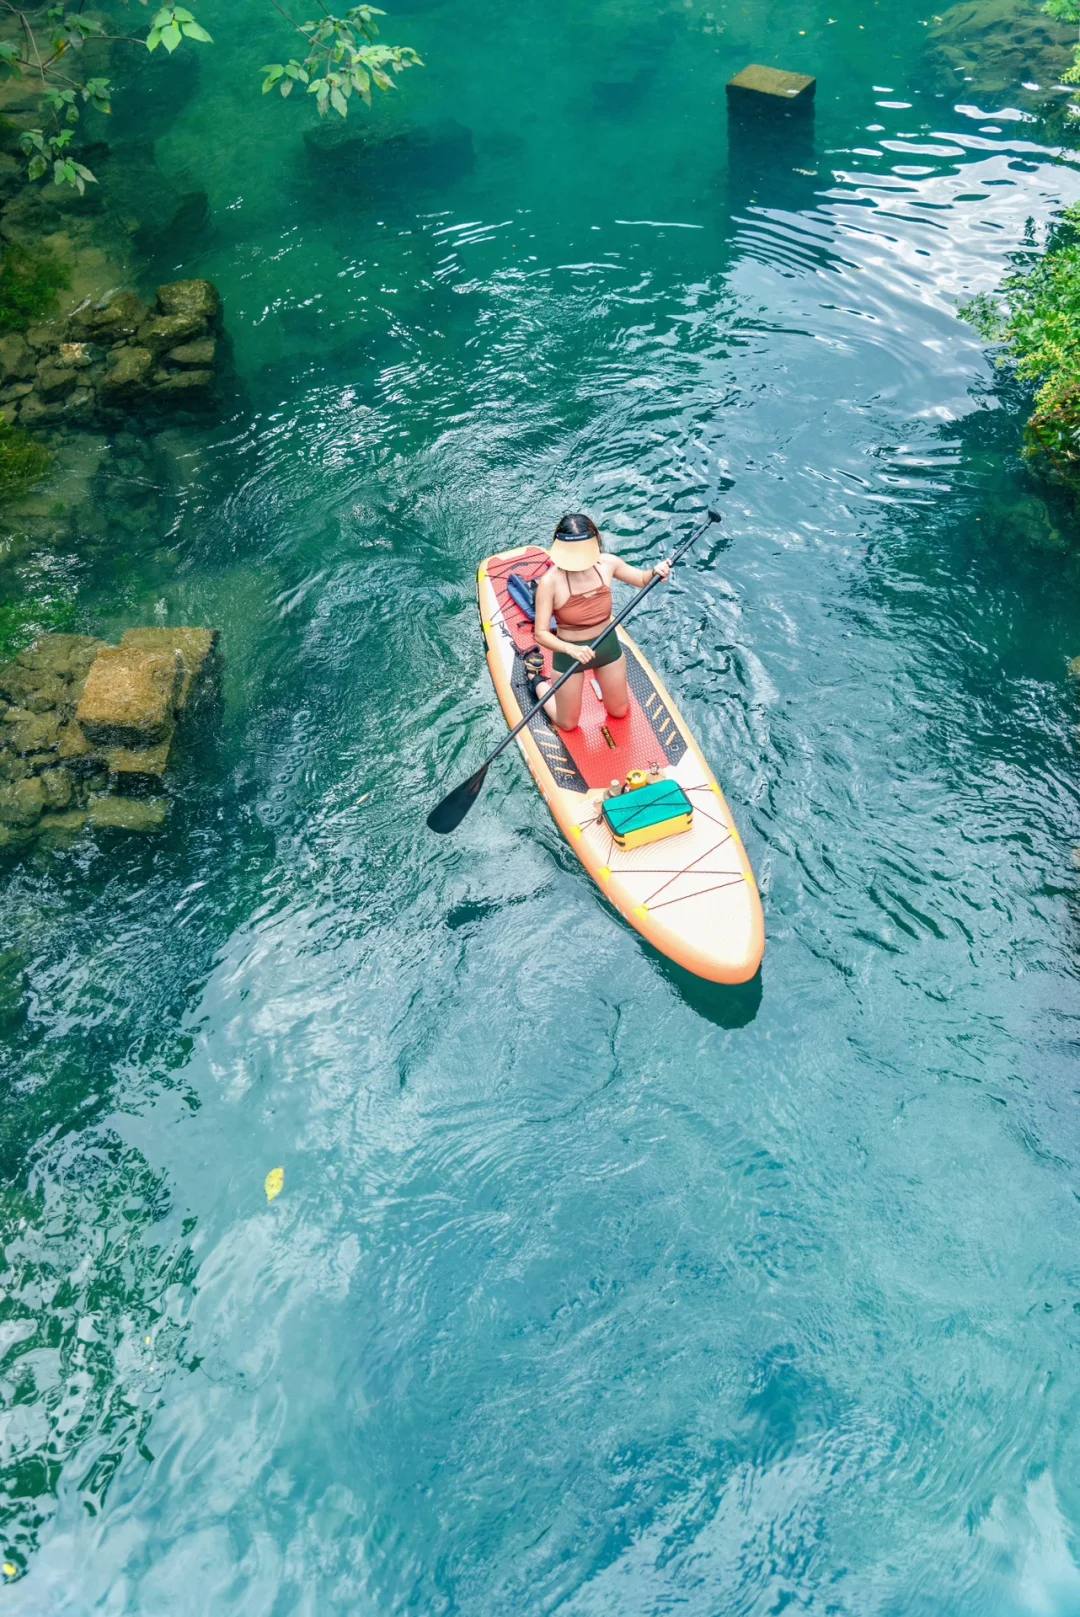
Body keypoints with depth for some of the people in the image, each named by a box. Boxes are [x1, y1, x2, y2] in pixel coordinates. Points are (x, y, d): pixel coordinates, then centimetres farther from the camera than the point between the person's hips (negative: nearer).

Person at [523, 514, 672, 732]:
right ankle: (536, 680, 41)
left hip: (608, 645, 4)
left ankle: (599, 673, 51)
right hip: (568, 653, -4)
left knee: (620, 712, 24)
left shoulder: (606, 564, -16)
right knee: (567, 724, 16)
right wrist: (572, 649, -44)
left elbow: (643, 580, 2)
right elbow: (541, 634, -27)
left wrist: (656, 572, -21)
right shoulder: (550, 582, -29)